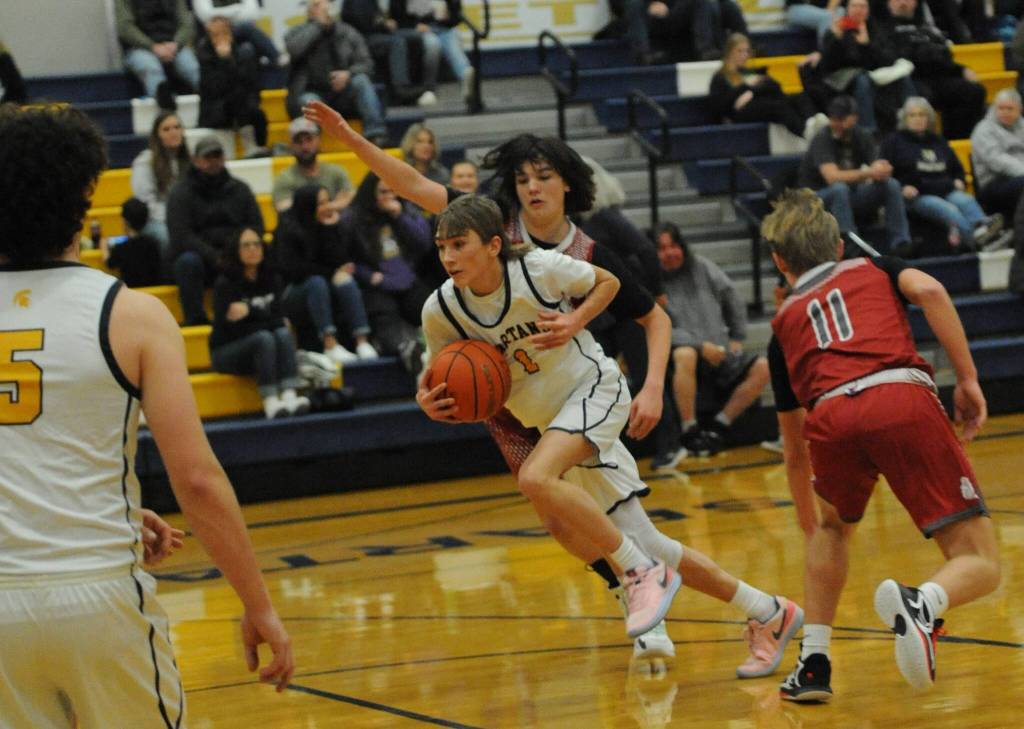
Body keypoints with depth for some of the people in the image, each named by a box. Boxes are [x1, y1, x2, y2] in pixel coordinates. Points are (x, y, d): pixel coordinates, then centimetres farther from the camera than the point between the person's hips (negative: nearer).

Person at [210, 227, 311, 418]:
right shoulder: (225, 284, -11)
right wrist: (265, 320, -14)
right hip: (226, 351, -4)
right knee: (264, 337, -30)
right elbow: (231, 328, -16)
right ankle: (270, 402, -42)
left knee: (283, 333, -24)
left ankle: (289, 395, -42)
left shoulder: (272, 280, 3)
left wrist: (250, 310, -19)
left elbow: (278, 318, -6)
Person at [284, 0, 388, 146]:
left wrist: (348, 74, -18)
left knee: (361, 80, -27)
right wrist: (318, 24, -9)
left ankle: (376, 136, -40)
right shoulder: (297, 32, 7)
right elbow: (293, 49, -16)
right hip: (313, 93, -2)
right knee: (309, 102, -35)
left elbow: (366, 64, 4)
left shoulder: (348, 32, 11)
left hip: (343, 94, 2)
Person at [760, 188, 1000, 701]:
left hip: (832, 418, 2)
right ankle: (922, 603, -29)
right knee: (979, 564, 4)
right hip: (905, 399, -2)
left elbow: (795, 452, 41)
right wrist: (968, 380, 7)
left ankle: (813, 664, 23)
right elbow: (929, 291, 5)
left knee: (833, 527, 35)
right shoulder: (874, 269, 31)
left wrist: (808, 524, 55)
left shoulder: (784, 323, 34)